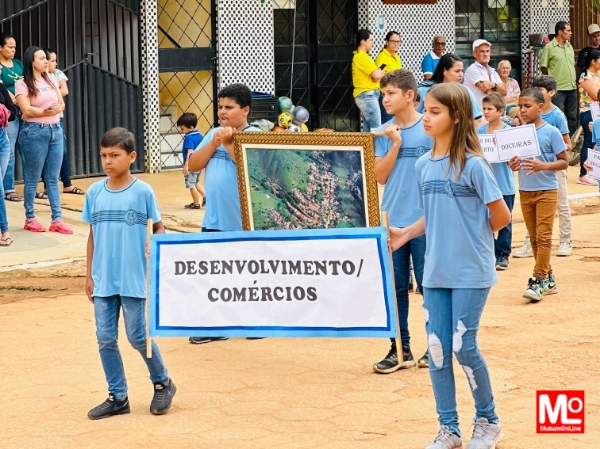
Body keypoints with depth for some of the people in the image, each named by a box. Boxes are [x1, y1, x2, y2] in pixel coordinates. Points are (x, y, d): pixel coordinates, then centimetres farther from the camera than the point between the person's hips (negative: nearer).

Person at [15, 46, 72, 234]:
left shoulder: (50, 80, 13)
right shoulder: (22, 84, -6)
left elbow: (61, 104, 13)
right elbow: (26, 110, -15)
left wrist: (53, 110, -7)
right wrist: (49, 111, -11)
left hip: (56, 130, 6)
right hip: (35, 132, -6)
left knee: (53, 178, 6)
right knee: (33, 178, 2)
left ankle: (57, 219, 6)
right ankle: (30, 218, 11)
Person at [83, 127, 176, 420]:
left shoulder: (143, 192, -6)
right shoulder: (94, 192, 4)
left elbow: (158, 228, 2)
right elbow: (92, 235, 10)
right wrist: (89, 274, 9)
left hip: (133, 280, -4)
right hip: (103, 280, 4)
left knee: (137, 336, 1)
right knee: (105, 338, 5)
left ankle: (163, 382, 24)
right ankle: (117, 397, 16)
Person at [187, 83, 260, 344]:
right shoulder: (214, 134, 11)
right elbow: (193, 165, 4)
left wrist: (229, 143, -20)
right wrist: (215, 143, -8)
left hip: (244, 221, -6)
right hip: (214, 220, 6)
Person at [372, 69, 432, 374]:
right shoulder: (385, 132, 6)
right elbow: (380, 176, 2)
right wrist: (395, 145, -10)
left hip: (424, 222, -4)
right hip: (392, 221, 4)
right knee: (395, 287, 6)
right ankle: (401, 350, 13)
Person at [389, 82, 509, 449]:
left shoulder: (473, 165, -12)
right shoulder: (424, 165, 6)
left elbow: (501, 216, -8)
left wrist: (472, 237, 4)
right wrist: (407, 233, 3)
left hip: (471, 272, -6)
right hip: (436, 271, 6)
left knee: (463, 346, -4)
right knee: (437, 349, 5)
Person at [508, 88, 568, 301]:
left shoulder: (551, 132, -9)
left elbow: (564, 162, -8)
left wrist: (542, 166, -24)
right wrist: (512, 165, -12)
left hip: (546, 190, -5)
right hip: (525, 191, 5)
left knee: (543, 236, -7)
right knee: (534, 237, 10)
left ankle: (539, 280, -4)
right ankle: (548, 279, 20)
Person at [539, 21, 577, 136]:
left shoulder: (569, 47, 12)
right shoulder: (549, 47, -8)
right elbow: (543, 68, -5)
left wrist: (574, 80, 14)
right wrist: (555, 77, 1)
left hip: (572, 87, 7)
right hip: (558, 88, -7)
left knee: (572, 116, 11)